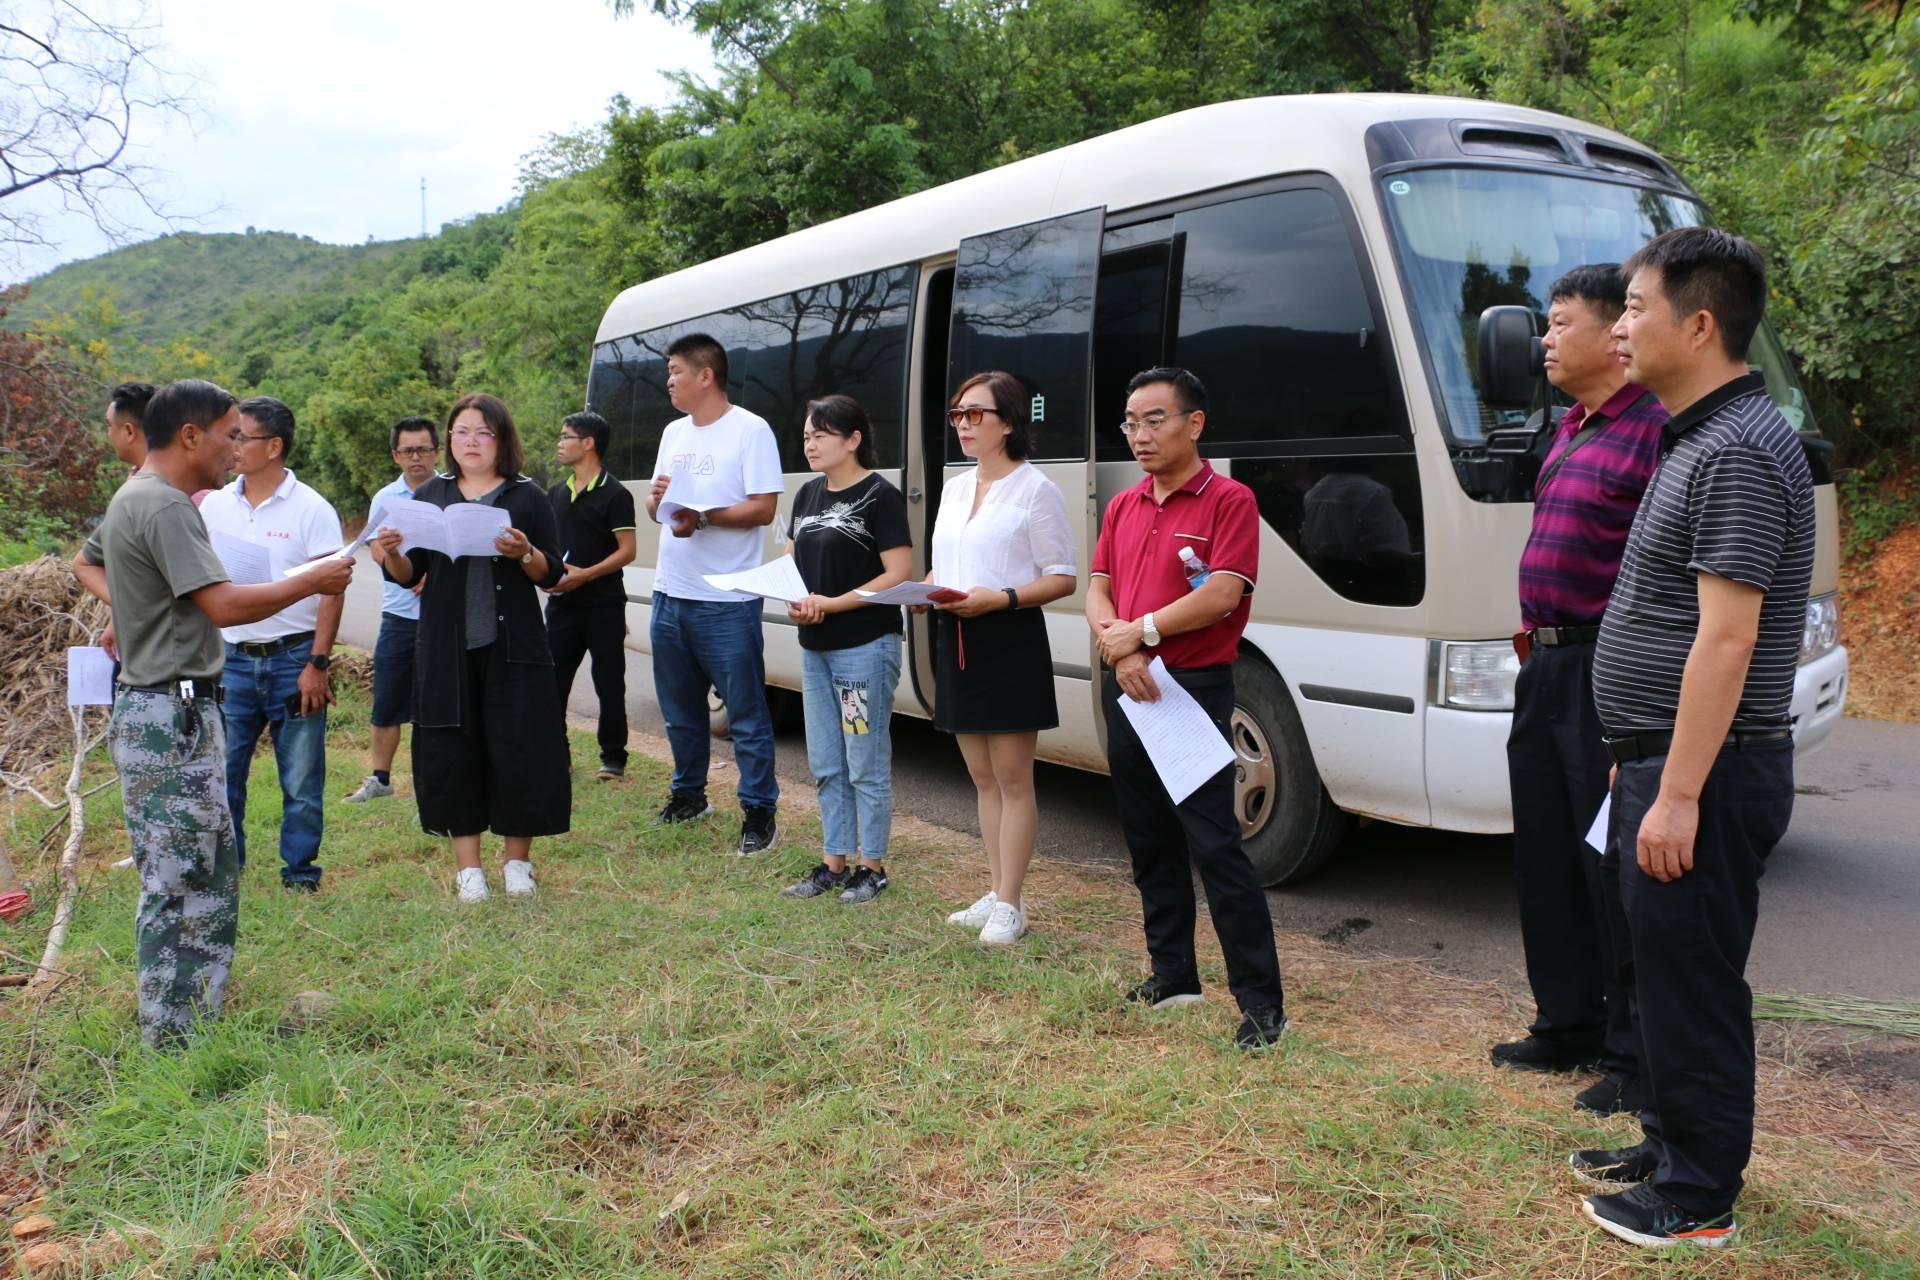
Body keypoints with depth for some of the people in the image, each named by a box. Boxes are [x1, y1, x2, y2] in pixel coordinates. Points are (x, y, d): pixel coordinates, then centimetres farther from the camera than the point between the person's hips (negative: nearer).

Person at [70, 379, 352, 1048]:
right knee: (178, 880, -3)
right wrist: (309, 582, -14)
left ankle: (204, 1016, 28)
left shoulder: (131, 499, 15)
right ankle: (171, 1037, 6)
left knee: (212, 869, 17)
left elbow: (85, 562, 33)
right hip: (170, 716, -11)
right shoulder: (166, 507, -18)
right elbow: (224, 605, -25)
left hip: (179, 712, 11)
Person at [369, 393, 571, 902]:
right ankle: (468, 865, 17)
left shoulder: (527, 497, 3)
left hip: (513, 648, -2)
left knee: (518, 750, 0)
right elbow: (410, 574, 8)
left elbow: (552, 574, 0)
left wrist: (525, 554, -20)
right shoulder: (430, 496, 10)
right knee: (452, 754, 4)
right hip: (447, 649, 2)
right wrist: (391, 555, -13)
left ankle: (517, 860, 17)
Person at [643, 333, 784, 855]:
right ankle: (689, 795, 32)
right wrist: (655, 499, -4)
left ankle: (760, 811, 6)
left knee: (746, 712, -2)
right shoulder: (674, 433, 15)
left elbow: (763, 508, -15)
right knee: (680, 707, 17)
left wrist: (702, 517, -25)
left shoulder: (750, 430, -8)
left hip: (727, 602, -8)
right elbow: (656, 507, 19)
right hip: (670, 594, 8)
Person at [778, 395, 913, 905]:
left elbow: (898, 575, -15)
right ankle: (834, 863, 23)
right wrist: (794, 603, -5)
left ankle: (872, 867, 13)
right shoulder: (808, 494, 12)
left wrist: (831, 604, -18)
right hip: (815, 647, 8)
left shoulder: (880, 495, -10)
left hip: (866, 647, -7)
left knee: (866, 766, 0)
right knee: (826, 766, 13)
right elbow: (791, 563, 17)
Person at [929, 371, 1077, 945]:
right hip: (955, 639, 7)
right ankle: (995, 893, 22)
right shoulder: (955, 488, 15)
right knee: (983, 778, 13)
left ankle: (1010, 905, 5)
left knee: (1012, 779, -1)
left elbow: (1063, 577, -9)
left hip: (1010, 640, -7)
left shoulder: (1035, 490, -7)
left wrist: (1000, 598, -22)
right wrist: (930, 589, -2)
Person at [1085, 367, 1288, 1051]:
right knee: (1150, 844, 14)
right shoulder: (1122, 507, 14)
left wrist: (1139, 630, -11)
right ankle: (1172, 975, 27)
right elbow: (1097, 590, 9)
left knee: (1214, 847, -9)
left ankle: (1262, 1000, -2)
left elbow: (1222, 595, -17)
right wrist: (1117, 645, -10)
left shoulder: (1229, 500, -7)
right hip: (1125, 687, 7)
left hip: (1193, 687, -7)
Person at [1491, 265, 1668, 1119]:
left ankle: (1634, 1058, 15)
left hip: (1607, 677, -10)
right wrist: (1535, 634, 17)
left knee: (1615, 870, 0)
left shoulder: (1655, 430, -15)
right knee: (1547, 862, 17)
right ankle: (1568, 1025, 33)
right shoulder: (1572, 428, 16)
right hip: (1545, 669, 10)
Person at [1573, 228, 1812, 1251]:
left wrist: (1677, 794, -24)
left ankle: (1696, 1201, 15)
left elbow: (1726, 639, -24)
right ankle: (1670, 1143, 35)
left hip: (1703, 775, -10)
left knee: (1693, 982, 1)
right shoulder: (1697, 439, 14)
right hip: (1663, 759, 10)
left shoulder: (1738, 452, -19)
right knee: (1660, 965, 20)